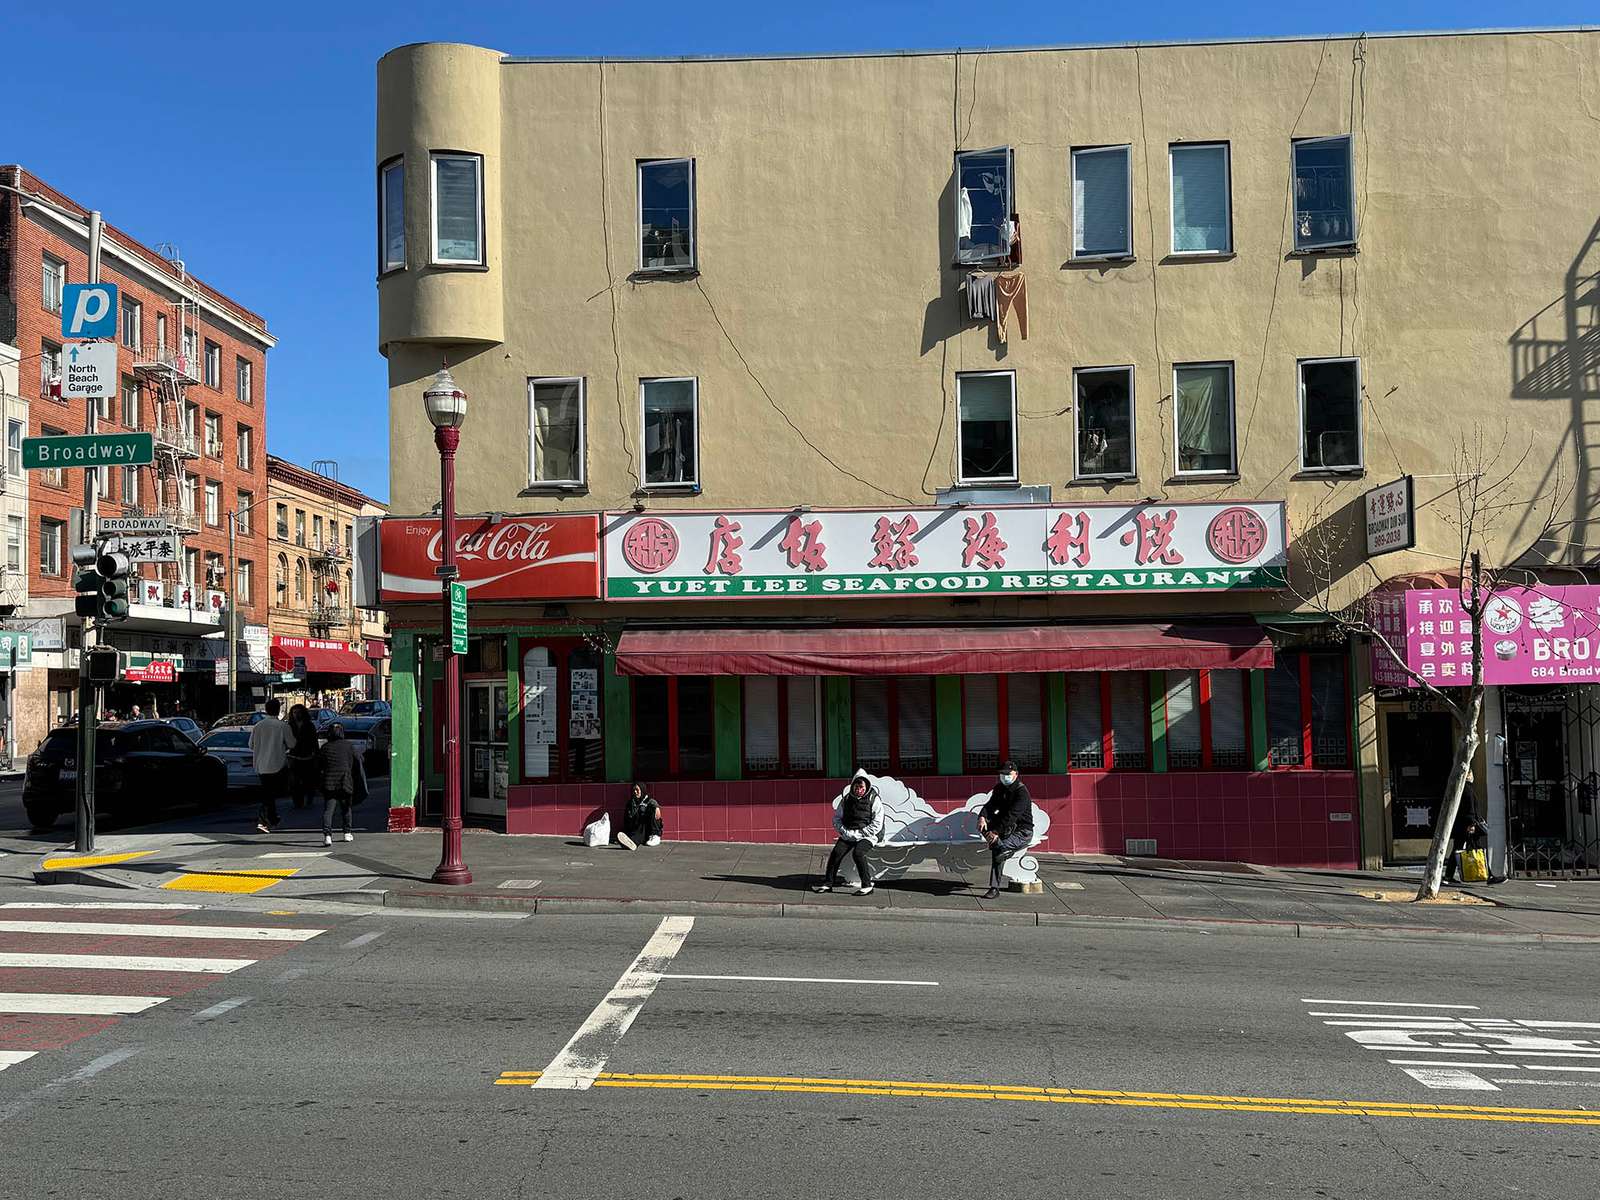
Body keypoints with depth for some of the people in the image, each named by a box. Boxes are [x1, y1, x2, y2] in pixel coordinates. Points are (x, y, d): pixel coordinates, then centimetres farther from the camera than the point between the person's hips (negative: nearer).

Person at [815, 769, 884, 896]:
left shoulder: (874, 800, -4)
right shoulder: (846, 799, 8)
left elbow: (877, 825, -8)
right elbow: (837, 818, 14)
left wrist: (858, 833, -13)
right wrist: (845, 832, -4)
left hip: (866, 836, -4)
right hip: (847, 835, 4)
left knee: (858, 853, -31)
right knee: (836, 852, -21)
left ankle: (867, 885, -22)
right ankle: (828, 883, -11)